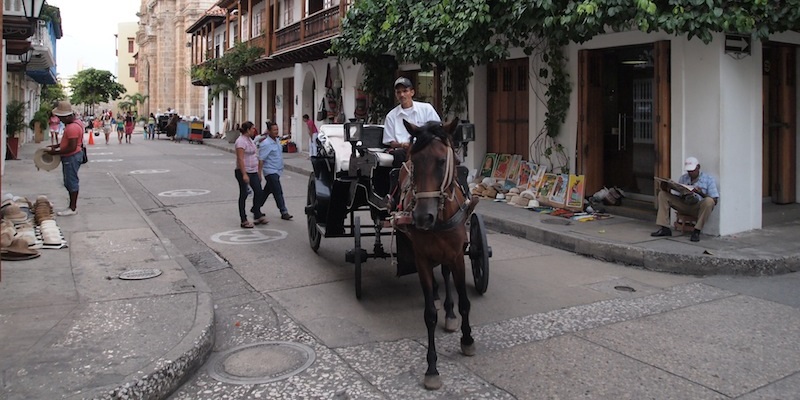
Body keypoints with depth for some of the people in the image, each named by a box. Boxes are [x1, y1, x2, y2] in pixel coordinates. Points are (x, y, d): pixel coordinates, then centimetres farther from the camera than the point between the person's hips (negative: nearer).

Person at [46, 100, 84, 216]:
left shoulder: (72, 127, -24)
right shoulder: (76, 122, 8)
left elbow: (72, 147, -27)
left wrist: (56, 152, -17)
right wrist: (57, 145, 11)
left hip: (72, 157, -10)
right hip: (73, 156, 10)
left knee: (71, 182, -1)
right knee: (72, 182, 15)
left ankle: (72, 208, 7)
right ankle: (73, 206, 23)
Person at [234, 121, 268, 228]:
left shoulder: (249, 139, 14)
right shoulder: (241, 141, -15)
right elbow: (240, 159, -22)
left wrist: (258, 171, 22)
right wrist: (244, 174, -27)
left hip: (253, 172, 9)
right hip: (243, 172, -9)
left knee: (259, 192, 8)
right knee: (243, 195, -1)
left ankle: (257, 216, 19)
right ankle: (244, 221, 7)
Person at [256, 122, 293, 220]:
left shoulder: (277, 140, 9)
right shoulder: (266, 144, -17)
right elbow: (261, 159, -18)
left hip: (277, 171, 9)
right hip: (270, 171, -9)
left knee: (267, 191, 17)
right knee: (278, 192, -7)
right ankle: (284, 212, -3)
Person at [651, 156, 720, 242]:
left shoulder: (709, 179, -2)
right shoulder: (683, 178, 11)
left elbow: (714, 200, -9)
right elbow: (677, 195, 9)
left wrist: (701, 193, -27)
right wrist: (667, 189, -12)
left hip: (699, 208, -4)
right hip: (684, 206, 5)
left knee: (709, 201, -37)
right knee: (662, 194, -6)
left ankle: (697, 231, -26)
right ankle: (665, 228, -12)